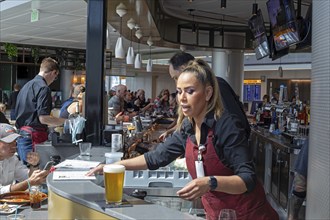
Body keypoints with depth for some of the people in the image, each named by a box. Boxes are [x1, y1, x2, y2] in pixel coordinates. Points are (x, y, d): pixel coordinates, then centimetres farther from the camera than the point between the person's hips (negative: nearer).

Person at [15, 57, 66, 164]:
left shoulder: (26, 86, 16)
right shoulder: (43, 88, -12)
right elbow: (43, 118, -19)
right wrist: (66, 121, -9)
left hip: (21, 135, 9)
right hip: (34, 137, -9)